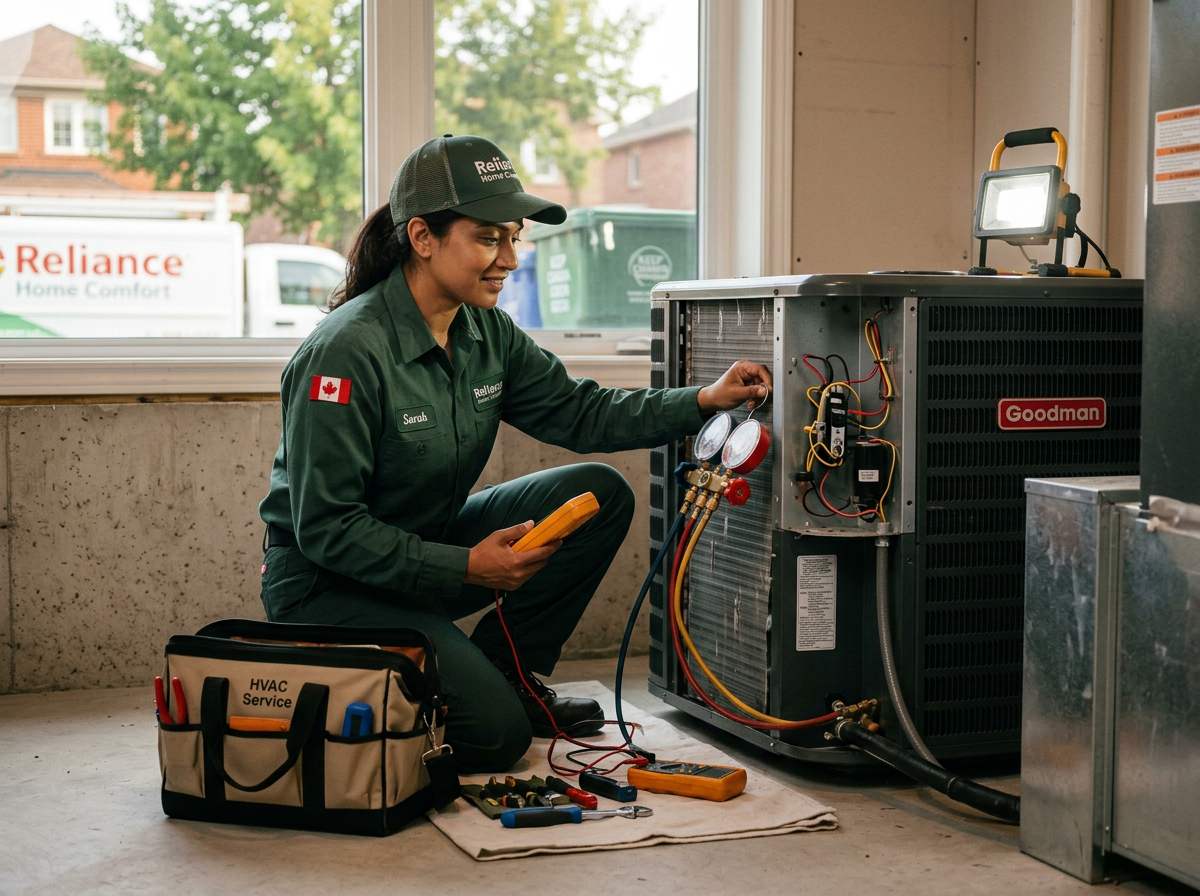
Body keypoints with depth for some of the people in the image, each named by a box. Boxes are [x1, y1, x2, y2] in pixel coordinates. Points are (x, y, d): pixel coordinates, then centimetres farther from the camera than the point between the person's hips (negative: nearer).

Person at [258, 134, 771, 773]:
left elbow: (577, 412, 4)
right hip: (327, 582, -8)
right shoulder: (346, 352, -25)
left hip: (430, 543, 8)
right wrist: (465, 568, -26)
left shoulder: (486, 331, -1)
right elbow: (325, 527, -24)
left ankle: (507, 673, 6)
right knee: (493, 734, -22)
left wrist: (703, 401, -9)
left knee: (600, 496, -6)